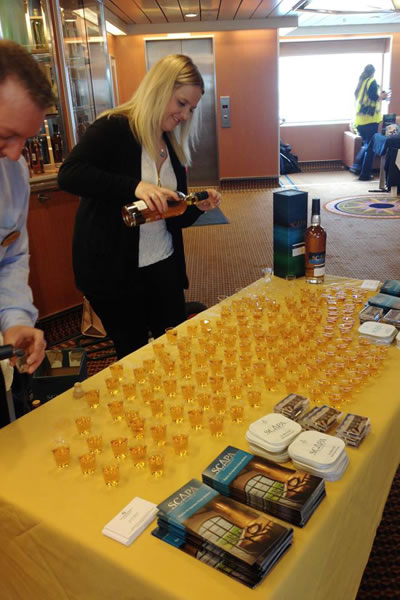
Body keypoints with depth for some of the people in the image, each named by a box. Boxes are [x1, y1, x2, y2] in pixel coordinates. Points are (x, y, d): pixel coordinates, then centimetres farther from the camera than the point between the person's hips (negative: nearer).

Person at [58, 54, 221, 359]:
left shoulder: (174, 147, 10)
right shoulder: (113, 128, -11)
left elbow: (174, 218, 13)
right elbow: (69, 174, -27)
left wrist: (198, 207, -9)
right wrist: (135, 186, -37)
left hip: (163, 265, 6)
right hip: (113, 271, -6)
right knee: (134, 354, 8)